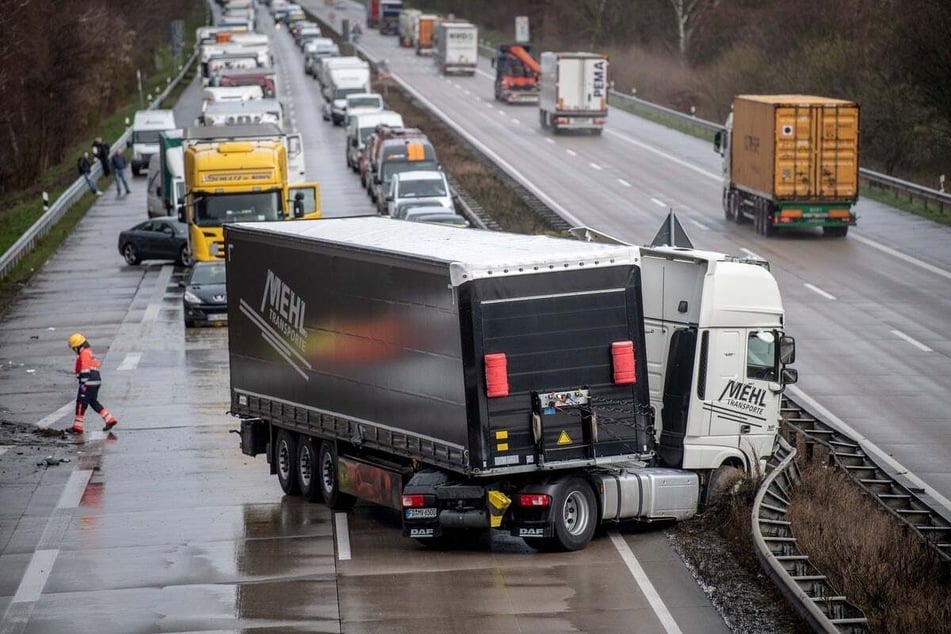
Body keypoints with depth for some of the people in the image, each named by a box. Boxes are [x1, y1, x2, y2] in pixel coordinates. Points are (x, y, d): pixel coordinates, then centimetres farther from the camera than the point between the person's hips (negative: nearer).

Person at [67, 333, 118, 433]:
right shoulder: (90, 353, 19)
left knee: (81, 403, -3)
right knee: (94, 402, 16)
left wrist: (83, 384, -20)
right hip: (96, 381, 10)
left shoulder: (84, 354, -13)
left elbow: (85, 371, -19)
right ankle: (110, 419, 10)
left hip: (89, 383, -10)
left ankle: (77, 426, 0)